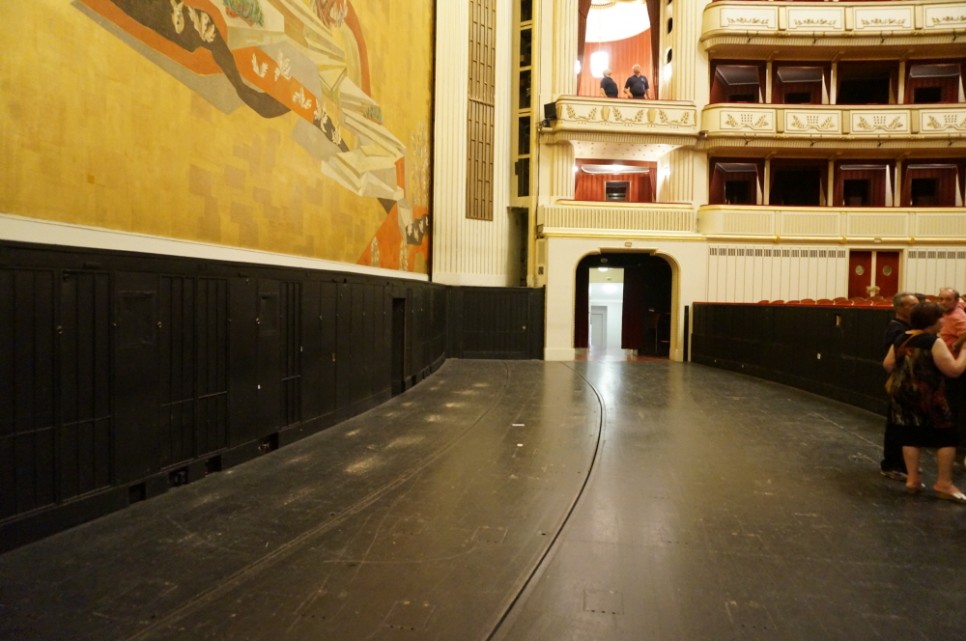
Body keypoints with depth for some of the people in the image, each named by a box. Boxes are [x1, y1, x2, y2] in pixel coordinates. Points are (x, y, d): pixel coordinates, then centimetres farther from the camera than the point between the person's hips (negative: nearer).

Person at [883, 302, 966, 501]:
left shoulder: (901, 339, 5)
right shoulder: (934, 342, -14)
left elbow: (887, 364, 7)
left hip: (901, 394, 6)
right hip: (926, 396, -6)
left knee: (911, 436, 12)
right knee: (946, 437, 8)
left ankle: (912, 479, 14)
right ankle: (943, 484, 10)